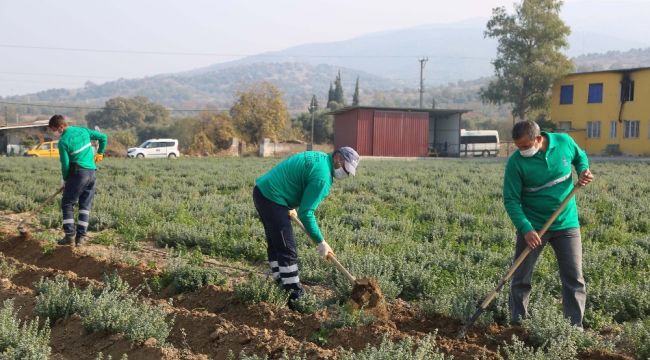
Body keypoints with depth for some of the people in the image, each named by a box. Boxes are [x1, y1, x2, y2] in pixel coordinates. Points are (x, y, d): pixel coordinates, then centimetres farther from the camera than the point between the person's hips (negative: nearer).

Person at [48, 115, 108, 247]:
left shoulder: (63, 141, -10)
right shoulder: (83, 130, 7)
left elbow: (65, 164, -9)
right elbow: (103, 137, 15)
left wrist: (65, 180, 7)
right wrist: (100, 153, 27)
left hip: (77, 172, -6)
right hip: (92, 172, 6)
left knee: (67, 204, 6)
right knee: (86, 206, 9)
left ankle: (70, 235, -1)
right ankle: (81, 237, 7)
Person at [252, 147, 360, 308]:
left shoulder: (319, 157, 12)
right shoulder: (322, 176, -18)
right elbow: (306, 213, -20)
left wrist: (290, 207, 28)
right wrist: (321, 242, -13)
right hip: (272, 198, -11)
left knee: (276, 244, 18)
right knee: (287, 249, -9)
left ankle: (282, 286, 27)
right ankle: (295, 297, -6)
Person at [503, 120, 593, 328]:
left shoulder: (564, 142, -8)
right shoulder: (516, 162, -16)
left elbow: (580, 156, 15)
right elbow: (511, 200, -15)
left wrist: (584, 171, -6)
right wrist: (525, 229, -25)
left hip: (567, 224, 2)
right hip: (533, 226, -1)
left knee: (574, 277, 2)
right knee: (521, 278, 7)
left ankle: (576, 327, 13)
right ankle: (517, 323, 24)